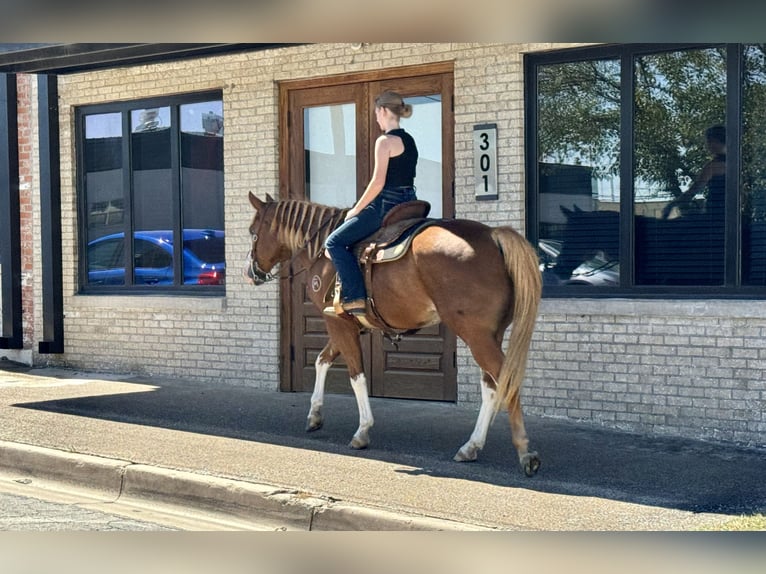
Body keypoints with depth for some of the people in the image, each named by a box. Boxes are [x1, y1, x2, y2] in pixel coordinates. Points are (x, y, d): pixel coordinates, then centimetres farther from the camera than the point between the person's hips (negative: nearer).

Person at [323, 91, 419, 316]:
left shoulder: (385, 141, -13)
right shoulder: (409, 141, 14)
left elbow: (378, 182, -18)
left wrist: (356, 209, -7)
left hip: (387, 205, -10)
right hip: (409, 203, 10)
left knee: (335, 242, -4)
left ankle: (355, 298, -12)